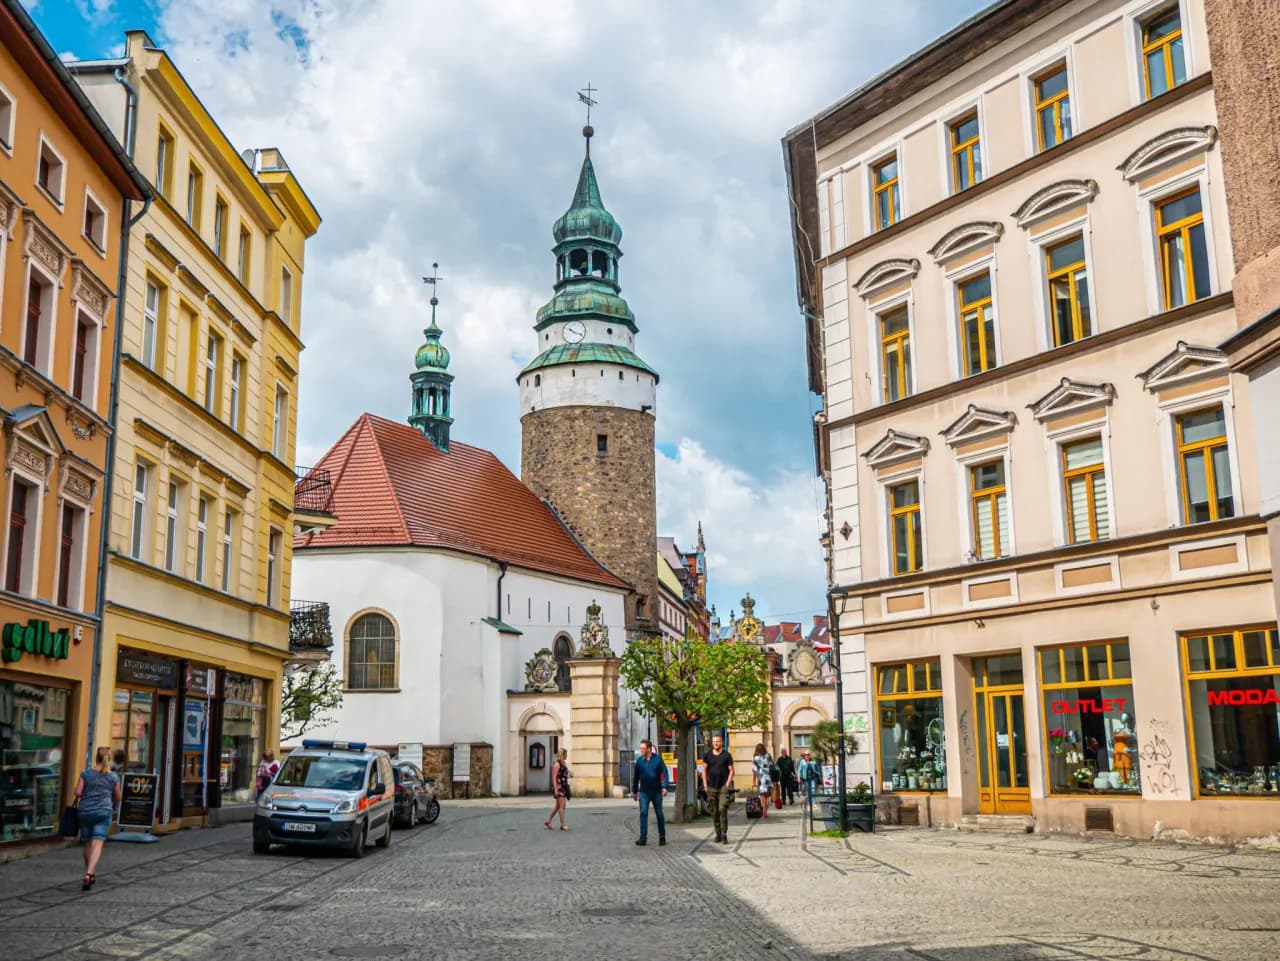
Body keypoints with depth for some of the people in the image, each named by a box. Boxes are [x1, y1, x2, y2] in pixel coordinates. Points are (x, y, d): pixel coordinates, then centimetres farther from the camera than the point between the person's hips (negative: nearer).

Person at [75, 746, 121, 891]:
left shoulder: (86, 773, 1)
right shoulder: (113, 777, 4)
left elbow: (78, 792, -6)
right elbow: (117, 798, 12)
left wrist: (77, 802, 16)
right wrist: (114, 806, 33)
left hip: (85, 812, 1)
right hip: (103, 812, -1)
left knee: (87, 844, 15)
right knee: (97, 844, -7)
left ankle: (90, 874, 26)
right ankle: (89, 874, -24)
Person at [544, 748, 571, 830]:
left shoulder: (564, 764, 14)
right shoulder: (557, 764, -12)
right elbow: (554, 778, -16)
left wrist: (569, 775, 5)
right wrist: (555, 790, -21)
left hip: (564, 786, 9)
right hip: (559, 787, -9)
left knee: (558, 806, 13)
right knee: (562, 805, -7)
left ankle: (547, 822, 22)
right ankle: (562, 825, -2)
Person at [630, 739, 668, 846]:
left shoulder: (658, 759, -5)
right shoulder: (639, 760, 2)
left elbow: (664, 773, -7)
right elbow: (636, 777, 9)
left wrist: (664, 787, -19)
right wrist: (634, 791, 12)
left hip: (657, 792, -1)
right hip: (644, 792, 1)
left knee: (659, 814, 8)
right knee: (643, 813, -8)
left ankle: (662, 836, 21)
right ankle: (643, 837, -7)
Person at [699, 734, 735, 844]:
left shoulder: (727, 755, 0)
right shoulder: (707, 755, 8)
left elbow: (731, 771, 1)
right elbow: (704, 770, 12)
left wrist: (727, 784, -8)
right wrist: (705, 785, 4)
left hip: (723, 787, -3)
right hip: (711, 787, 3)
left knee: (722, 810, -14)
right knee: (714, 812, 5)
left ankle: (724, 835, -11)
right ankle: (718, 834, 15)